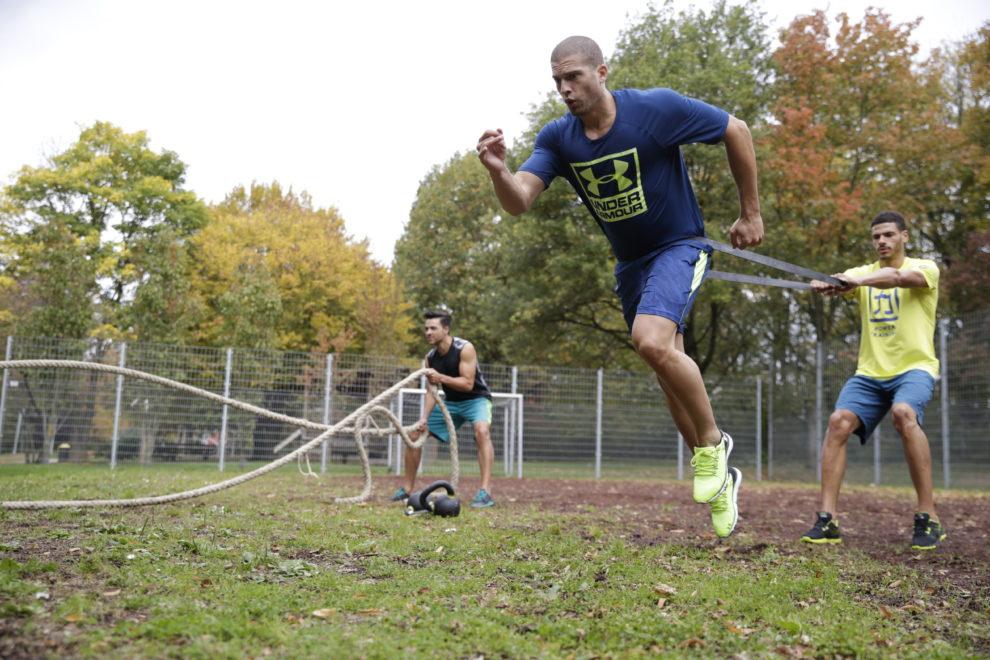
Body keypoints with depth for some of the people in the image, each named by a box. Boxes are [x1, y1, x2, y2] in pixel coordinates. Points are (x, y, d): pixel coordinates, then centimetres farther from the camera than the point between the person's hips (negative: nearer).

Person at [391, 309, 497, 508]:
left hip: (476, 399, -6)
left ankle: (486, 492, -40)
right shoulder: (430, 357, -4)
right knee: (414, 433, 3)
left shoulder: (464, 348, -22)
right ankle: (407, 490, 16)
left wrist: (441, 377, -37)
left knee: (482, 430, -37)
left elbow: (467, 384, -26)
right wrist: (425, 417, -17)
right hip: (450, 402, 7)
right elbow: (432, 390, -3)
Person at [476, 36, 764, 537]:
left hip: (679, 247, -6)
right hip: (630, 263, 6)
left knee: (651, 341, -31)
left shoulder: (656, 108, -19)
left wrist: (751, 213, -3)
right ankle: (721, 476, 28)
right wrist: (499, 171, -41)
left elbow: (736, 131, -7)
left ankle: (711, 443, -6)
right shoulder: (557, 138, -7)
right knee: (673, 379, 10)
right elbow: (519, 202, -19)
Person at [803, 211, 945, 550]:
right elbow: (837, 281, -10)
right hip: (870, 372, 4)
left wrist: (858, 280, -43)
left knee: (903, 413, -34)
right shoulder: (864, 272, 12)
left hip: (914, 367, -4)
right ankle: (827, 519, -17)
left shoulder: (924, 268, 0)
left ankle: (928, 518, -24)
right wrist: (822, 283, -36)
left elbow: (899, 276, -24)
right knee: (838, 421, -20)